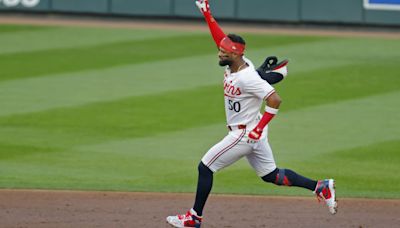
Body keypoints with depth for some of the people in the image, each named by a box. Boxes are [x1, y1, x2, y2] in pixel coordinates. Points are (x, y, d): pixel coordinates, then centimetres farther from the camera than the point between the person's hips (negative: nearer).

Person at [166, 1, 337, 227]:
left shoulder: (248, 78, -26)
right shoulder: (234, 64, 1)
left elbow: (275, 100, -30)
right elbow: (219, 36, 10)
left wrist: (260, 126, -27)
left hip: (245, 134, -10)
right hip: (252, 133, 10)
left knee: (205, 168, 0)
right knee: (271, 175, 16)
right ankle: (320, 186, 10)